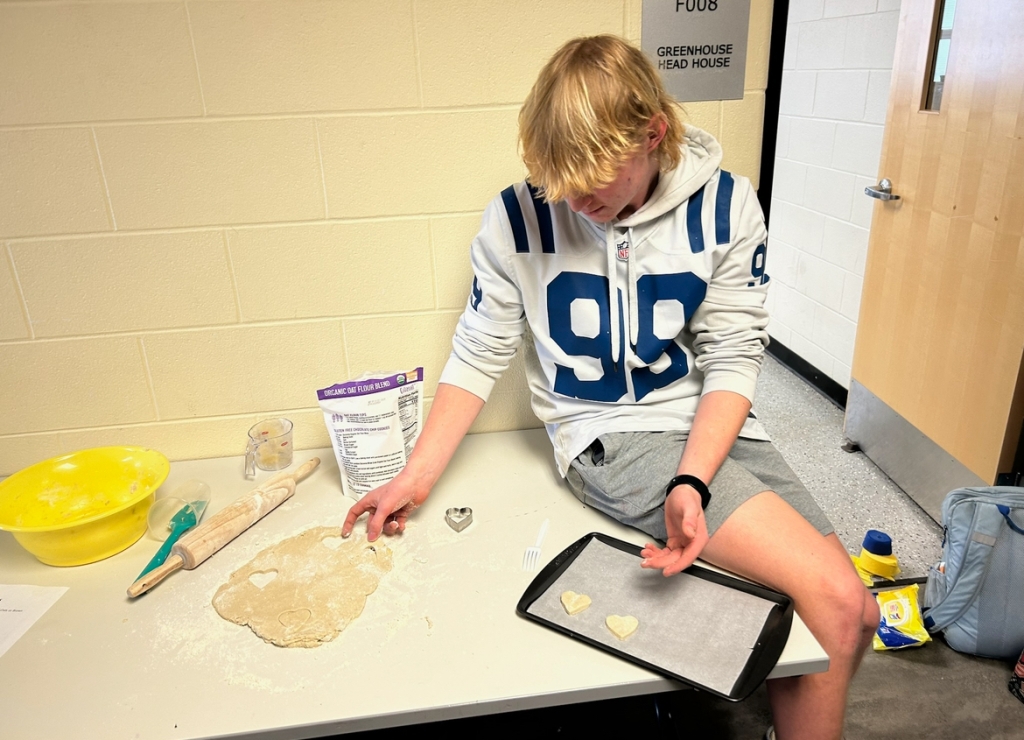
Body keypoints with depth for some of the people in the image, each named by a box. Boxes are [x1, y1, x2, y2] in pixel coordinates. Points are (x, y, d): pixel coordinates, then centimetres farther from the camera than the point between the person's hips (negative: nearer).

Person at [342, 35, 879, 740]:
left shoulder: (726, 204, -7)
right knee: (835, 599, -16)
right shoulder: (518, 217, -10)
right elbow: (478, 355, -2)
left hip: (715, 425, 4)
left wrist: (692, 482, -21)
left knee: (855, 615, -2)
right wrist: (418, 477, -7)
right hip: (611, 438, -3)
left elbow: (731, 359, -7)